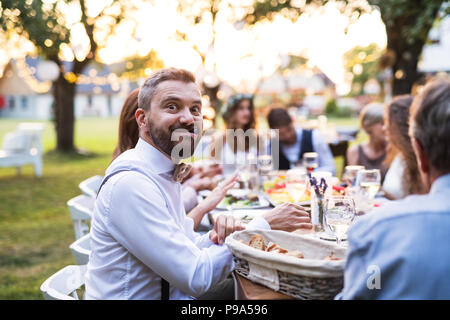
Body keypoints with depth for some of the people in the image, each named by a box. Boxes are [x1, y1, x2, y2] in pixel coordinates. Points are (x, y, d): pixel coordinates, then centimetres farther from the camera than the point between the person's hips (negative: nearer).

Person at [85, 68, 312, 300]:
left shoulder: (164, 173, 7)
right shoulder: (129, 184, -22)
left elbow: (187, 250, 10)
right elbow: (197, 278, -21)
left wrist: (215, 237, -10)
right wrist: (263, 225, -17)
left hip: (174, 293, 8)